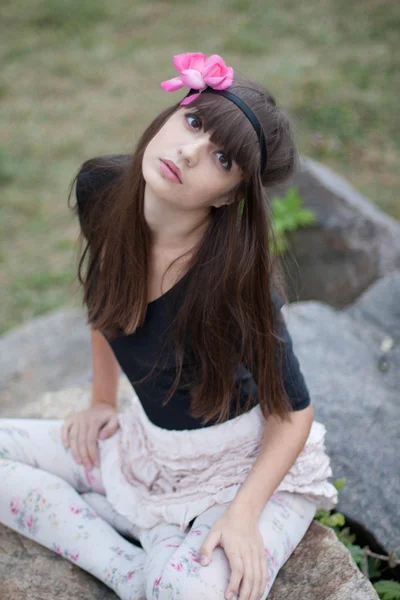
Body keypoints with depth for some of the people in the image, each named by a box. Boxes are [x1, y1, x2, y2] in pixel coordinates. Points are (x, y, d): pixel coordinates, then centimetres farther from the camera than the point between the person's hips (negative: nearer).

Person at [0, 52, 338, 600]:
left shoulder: (236, 279, -30)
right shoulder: (100, 190, -13)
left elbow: (293, 412, -16)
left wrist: (243, 514, -25)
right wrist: (102, 402, 10)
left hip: (256, 464, -6)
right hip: (147, 445, 7)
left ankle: (163, 541, 2)